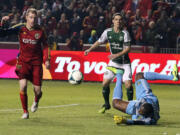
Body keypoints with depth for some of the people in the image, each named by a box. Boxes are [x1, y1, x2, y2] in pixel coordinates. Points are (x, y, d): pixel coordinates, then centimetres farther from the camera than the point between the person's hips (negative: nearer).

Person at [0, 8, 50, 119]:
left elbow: (45, 46, 9)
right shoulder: (20, 29, -4)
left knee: (38, 90, -2)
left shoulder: (40, 31, -3)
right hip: (23, 61, 0)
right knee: (23, 86, -19)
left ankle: (36, 101, 37)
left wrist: (47, 60, -1)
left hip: (36, 62, 0)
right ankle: (25, 112, -1)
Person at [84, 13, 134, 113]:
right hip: (113, 62, 3)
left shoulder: (125, 33, -14)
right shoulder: (108, 32, -3)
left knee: (128, 84, -14)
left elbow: (128, 48, -16)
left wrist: (117, 55, -27)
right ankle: (106, 104, 19)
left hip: (125, 62, -3)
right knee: (105, 83, -2)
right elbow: (99, 42, 11)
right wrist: (90, 49, 1)